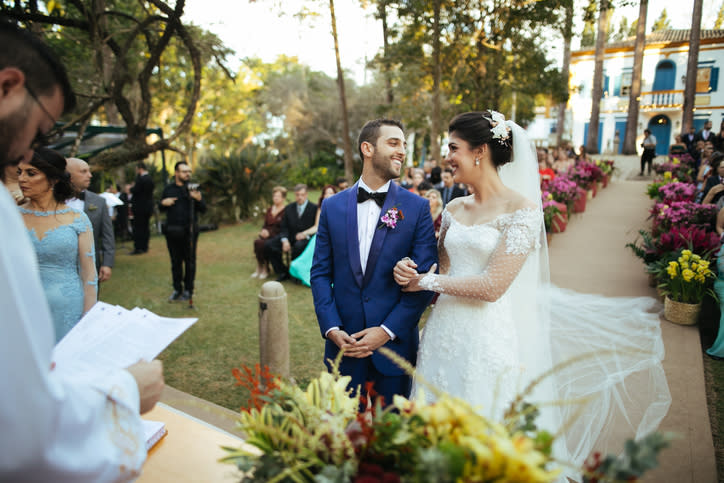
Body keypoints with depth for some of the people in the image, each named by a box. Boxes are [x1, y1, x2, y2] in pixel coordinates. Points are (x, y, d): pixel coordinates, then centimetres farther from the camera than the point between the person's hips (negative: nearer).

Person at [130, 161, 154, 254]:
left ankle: (138, 248, -4)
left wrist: (130, 188, 3)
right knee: (145, 227, 12)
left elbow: (135, 191, -17)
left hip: (140, 208, -8)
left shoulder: (141, 179, -16)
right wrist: (134, 188, 16)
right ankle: (144, 247, 17)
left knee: (138, 228, -4)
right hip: (148, 207, 9)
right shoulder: (150, 178, 11)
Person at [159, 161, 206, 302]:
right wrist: (163, 203, -5)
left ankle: (188, 290, 15)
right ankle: (177, 289, 22)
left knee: (190, 261, 4)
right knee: (176, 262, 11)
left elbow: (203, 210, -2)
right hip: (172, 231, 2)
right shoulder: (168, 189, 9)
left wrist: (198, 199, -21)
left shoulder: (193, 188, 2)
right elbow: (161, 209, 17)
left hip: (189, 231, -2)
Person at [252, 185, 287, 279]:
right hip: (267, 234, 6)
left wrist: (269, 232, -16)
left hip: (277, 237, -6)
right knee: (257, 241, -26)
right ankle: (259, 268, -19)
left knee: (260, 243, -30)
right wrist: (263, 231, -4)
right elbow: (265, 224, 18)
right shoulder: (269, 210, 19)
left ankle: (265, 269, -16)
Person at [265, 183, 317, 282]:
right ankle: (283, 273, -4)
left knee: (299, 246, -39)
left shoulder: (314, 208, 0)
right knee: (268, 245, -16)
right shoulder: (289, 208, 12)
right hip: (290, 238, 5)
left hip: (305, 238, -4)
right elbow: (284, 227, 9)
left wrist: (306, 234, -20)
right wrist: (285, 240, -9)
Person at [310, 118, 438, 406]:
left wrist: (387, 330, -13)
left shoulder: (418, 207, -4)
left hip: (394, 341, -1)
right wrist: (331, 328, -8)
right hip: (343, 343, 2)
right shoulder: (333, 206, 2)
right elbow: (321, 273, 3)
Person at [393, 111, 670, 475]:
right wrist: (411, 271, -8)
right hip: (445, 335, 6)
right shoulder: (454, 209, 8)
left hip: (490, 340, -6)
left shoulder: (522, 210, -11)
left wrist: (426, 282, -10)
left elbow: (492, 286, -18)